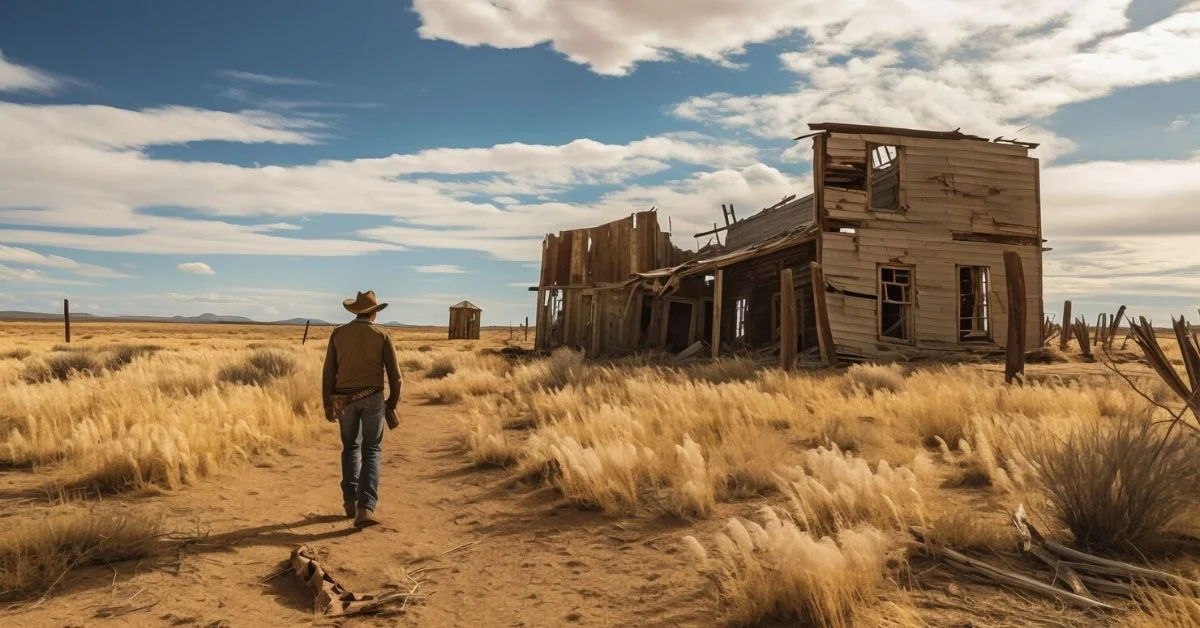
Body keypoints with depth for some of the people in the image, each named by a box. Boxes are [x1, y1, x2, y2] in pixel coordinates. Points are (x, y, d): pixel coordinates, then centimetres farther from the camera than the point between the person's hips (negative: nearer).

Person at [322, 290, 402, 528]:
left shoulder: (338, 334, 2)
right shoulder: (382, 336, -3)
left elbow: (329, 373, 1)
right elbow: (395, 375, -4)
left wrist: (327, 405, 8)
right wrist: (392, 404, 9)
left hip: (344, 400, 2)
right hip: (372, 398, -2)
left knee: (351, 448, 22)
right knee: (371, 452, 4)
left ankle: (351, 502, 20)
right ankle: (365, 508, -11)